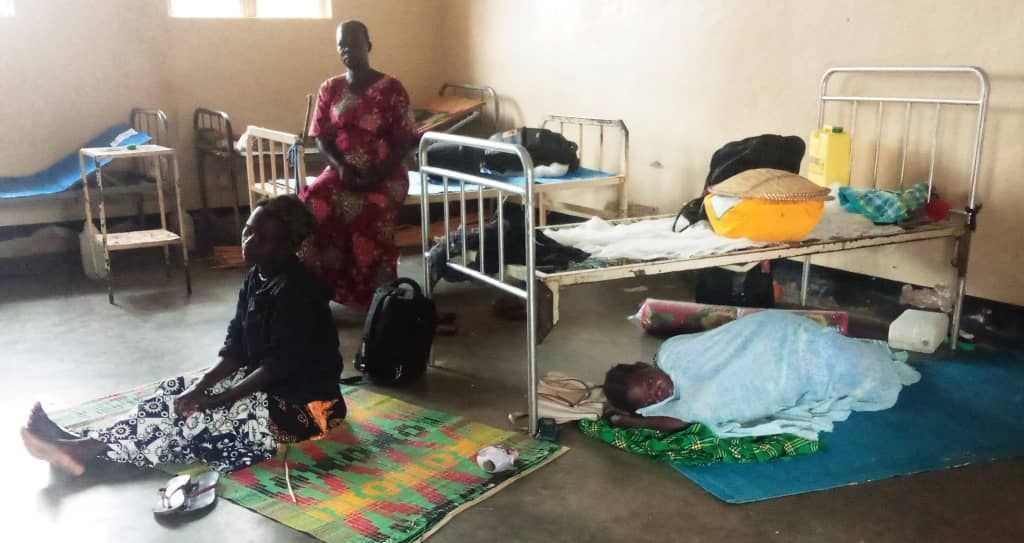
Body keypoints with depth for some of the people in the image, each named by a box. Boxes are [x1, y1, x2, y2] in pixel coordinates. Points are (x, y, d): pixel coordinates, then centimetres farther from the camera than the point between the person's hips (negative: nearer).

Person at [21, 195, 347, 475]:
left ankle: (89, 448, -18)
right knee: (177, 393, -3)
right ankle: (84, 442, -10)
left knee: (199, 420, -20)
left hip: (302, 402, -9)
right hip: (262, 382, 9)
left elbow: (279, 365, -24)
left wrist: (216, 400, -22)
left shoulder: (296, 291, -23)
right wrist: (202, 386, -8)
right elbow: (237, 347, 7)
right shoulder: (256, 278, 6)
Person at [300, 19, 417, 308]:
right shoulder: (329, 89, 9)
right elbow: (322, 138, 7)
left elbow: (404, 141, -5)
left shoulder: (391, 88, -2)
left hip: (385, 174, -3)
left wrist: (377, 175, -18)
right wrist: (341, 167, -13)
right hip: (341, 171, 3)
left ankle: (376, 297, -17)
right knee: (312, 203, -29)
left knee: (372, 210, -35)